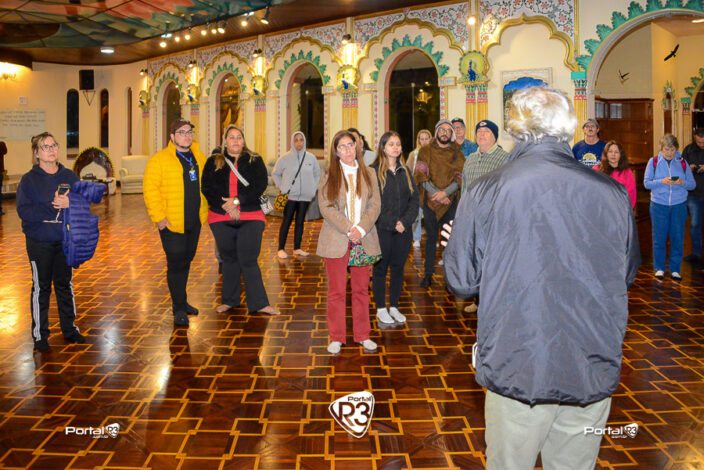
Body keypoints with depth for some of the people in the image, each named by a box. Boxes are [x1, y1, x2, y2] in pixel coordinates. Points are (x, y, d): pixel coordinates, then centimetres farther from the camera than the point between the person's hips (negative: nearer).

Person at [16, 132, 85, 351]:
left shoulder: (70, 176, 4)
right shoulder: (29, 179, -5)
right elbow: (24, 211, -15)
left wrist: (70, 204, -21)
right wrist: (52, 206, -24)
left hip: (66, 240, 3)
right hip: (39, 242, -3)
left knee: (65, 284, 14)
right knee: (41, 287, 4)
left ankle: (69, 329, 26)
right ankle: (39, 335, 15)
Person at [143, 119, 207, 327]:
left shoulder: (198, 156, 10)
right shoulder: (159, 159, -10)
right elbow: (150, 189, -14)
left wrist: (204, 209, 13)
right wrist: (158, 217, -18)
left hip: (194, 221, 6)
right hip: (171, 223, -6)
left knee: (186, 261, 16)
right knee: (176, 264, -3)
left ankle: (181, 301, 31)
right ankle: (179, 308, 7)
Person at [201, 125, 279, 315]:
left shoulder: (255, 161, 5)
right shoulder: (213, 162, 7)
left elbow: (260, 186, -8)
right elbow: (207, 189, -2)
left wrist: (237, 200, -16)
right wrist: (225, 206, -15)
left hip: (250, 217, -2)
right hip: (221, 218, 2)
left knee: (249, 260, -3)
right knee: (229, 259, 12)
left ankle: (259, 303, 4)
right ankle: (229, 300, 26)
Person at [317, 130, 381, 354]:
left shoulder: (368, 173, 9)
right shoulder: (329, 176, 2)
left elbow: (375, 205, 2)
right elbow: (326, 207, -7)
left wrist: (361, 229, -13)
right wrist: (348, 229, -16)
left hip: (364, 240, 2)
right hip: (336, 240, -2)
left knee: (361, 289, 10)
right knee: (337, 291, 3)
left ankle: (362, 335, 20)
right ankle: (336, 337, 13)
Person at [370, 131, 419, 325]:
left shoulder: (405, 171, 10)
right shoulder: (373, 171, -6)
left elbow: (414, 199, 5)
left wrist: (405, 221, -9)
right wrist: (392, 223, -16)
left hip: (403, 230, 5)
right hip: (382, 229, -4)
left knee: (398, 268, 10)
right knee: (380, 268, 5)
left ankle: (394, 307, 22)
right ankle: (381, 309, 15)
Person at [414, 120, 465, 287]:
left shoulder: (457, 153, 8)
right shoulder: (426, 151, 5)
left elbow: (460, 176, -1)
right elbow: (421, 175, -3)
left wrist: (445, 192, -15)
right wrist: (435, 193, -13)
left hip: (451, 201, 1)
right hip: (430, 200, -1)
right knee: (431, 237, 5)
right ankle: (428, 273, 12)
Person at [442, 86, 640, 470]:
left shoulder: (484, 193, -12)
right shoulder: (612, 194, -5)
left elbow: (461, 281, -5)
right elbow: (628, 273, 11)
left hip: (517, 369, -2)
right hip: (595, 370, 3)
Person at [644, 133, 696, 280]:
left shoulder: (682, 162, 2)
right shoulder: (653, 162, -2)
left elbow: (692, 184, 3)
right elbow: (646, 183, -5)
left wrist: (682, 182, -18)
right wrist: (662, 181, -21)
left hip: (679, 205, 1)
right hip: (659, 205, -1)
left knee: (678, 238, 6)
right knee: (659, 238, 5)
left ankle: (675, 269, 17)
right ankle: (659, 268, 18)